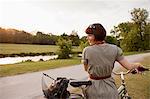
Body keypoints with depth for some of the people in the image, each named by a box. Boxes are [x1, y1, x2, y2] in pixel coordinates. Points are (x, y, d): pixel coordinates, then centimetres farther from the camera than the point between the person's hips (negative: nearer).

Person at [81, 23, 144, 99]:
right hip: (109, 88, 1)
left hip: (94, 88, -1)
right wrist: (138, 65, 17)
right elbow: (129, 66, -4)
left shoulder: (87, 50, -16)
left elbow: (86, 69, -1)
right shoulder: (114, 49, -9)